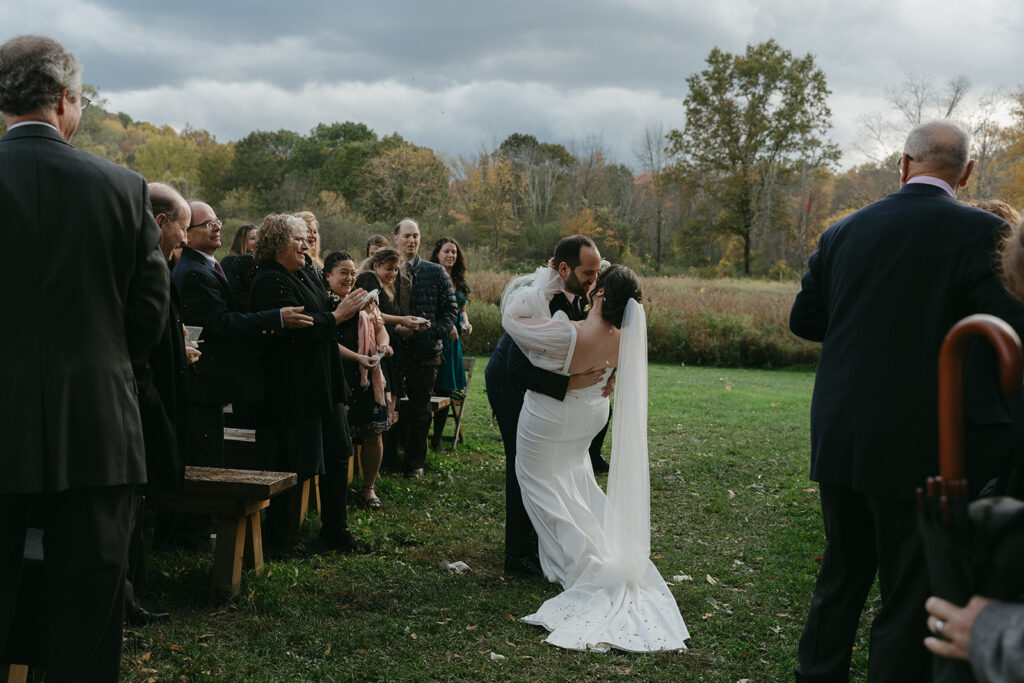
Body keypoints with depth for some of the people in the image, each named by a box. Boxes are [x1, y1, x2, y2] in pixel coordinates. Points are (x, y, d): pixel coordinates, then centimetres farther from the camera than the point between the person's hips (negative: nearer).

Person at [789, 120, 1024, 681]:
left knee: (841, 574, 21)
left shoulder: (843, 231, 4)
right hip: (919, 446, -5)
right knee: (911, 598, 6)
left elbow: (802, 320, 11)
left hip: (837, 441, 5)